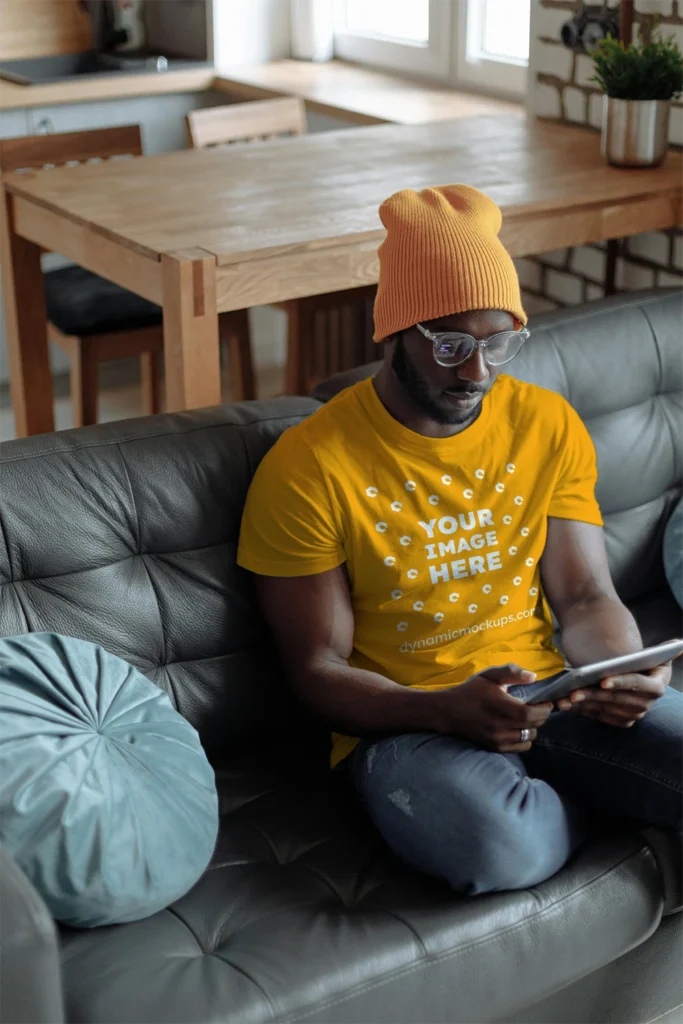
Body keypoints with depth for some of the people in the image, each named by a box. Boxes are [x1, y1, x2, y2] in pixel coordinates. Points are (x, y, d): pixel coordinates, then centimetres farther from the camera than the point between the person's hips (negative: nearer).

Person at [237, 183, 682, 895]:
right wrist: (450, 709, -25)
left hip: (545, 692, 3)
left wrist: (625, 673, -16)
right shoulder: (309, 469, -10)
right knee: (500, 846, -35)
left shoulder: (549, 425, 5)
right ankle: (591, 796, 0)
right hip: (403, 722, -2)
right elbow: (317, 670, -7)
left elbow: (585, 596, 8)